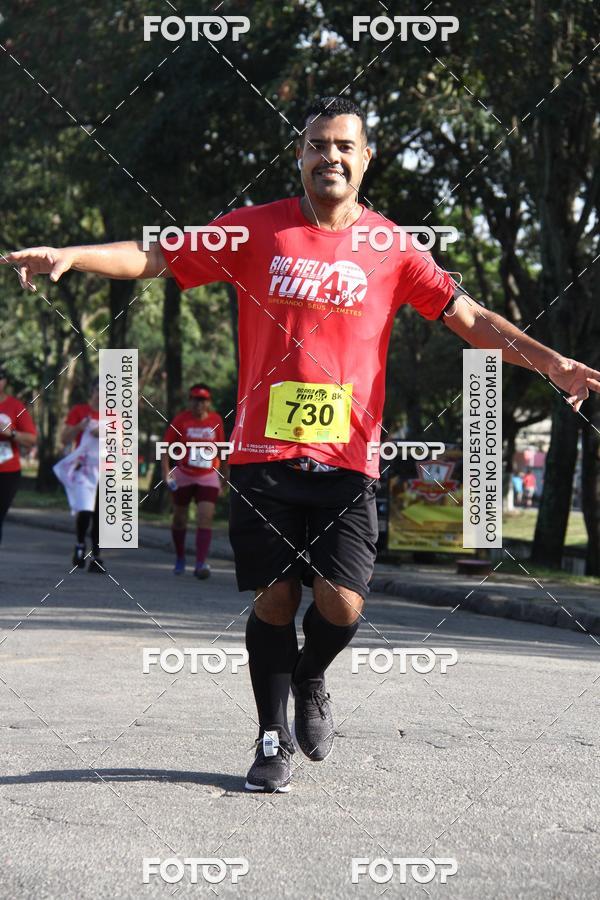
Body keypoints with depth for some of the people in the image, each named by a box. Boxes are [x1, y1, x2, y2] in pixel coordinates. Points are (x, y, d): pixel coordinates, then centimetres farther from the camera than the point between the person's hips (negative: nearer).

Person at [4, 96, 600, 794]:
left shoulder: (390, 248, 6)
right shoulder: (255, 231, 4)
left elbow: (469, 318, 7)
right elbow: (155, 257, 4)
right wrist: (70, 257, -9)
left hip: (348, 457, 0)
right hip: (264, 453, 0)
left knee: (341, 604, -10)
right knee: (274, 598, 1)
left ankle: (310, 681, 24)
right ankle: (274, 740, 19)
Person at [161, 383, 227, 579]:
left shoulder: (216, 420, 0)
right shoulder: (181, 420, -7)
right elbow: (167, 445, -4)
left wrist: (225, 475, 17)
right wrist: (166, 470, -16)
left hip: (208, 476, 0)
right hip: (183, 475, 0)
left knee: (205, 517, -15)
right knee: (179, 518, 11)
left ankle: (201, 563, -18)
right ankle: (180, 559, 31)